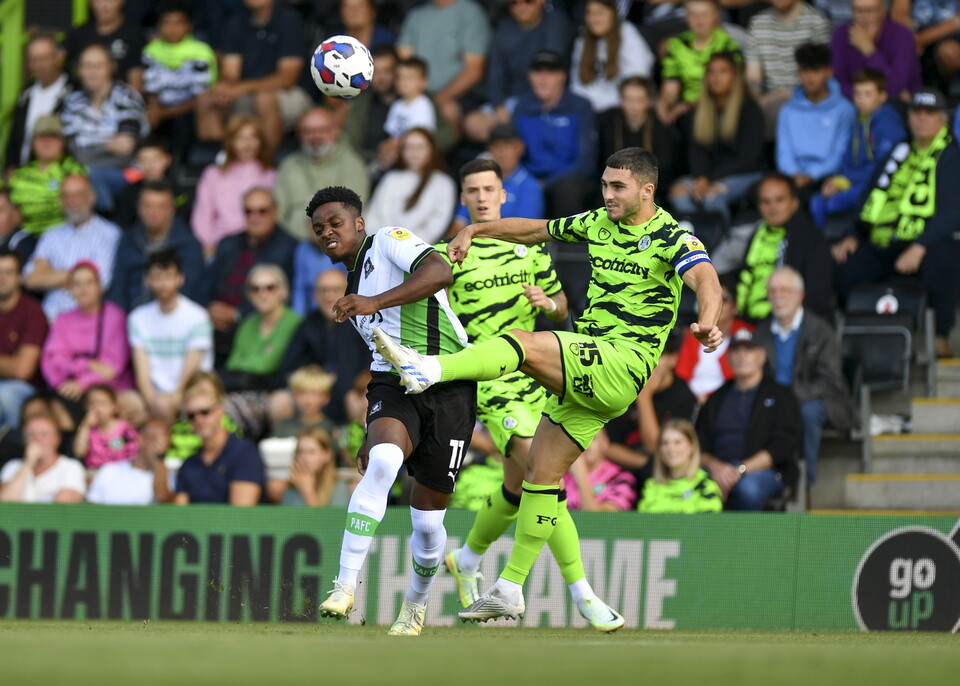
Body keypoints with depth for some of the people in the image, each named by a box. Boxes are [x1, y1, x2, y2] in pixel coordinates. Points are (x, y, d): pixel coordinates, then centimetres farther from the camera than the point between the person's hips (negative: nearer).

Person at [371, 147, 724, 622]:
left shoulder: (672, 239, -7)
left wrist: (708, 323, -47)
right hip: (585, 371, 8)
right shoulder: (597, 224, 15)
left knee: (524, 344, -28)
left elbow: (705, 279, -26)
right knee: (541, 470, 4)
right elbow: (534, 230, 28)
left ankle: (430, 368, -46)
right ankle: (510, 589, 6)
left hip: (624, 364, -8)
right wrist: (474, 231, 18)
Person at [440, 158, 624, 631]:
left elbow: (561, 306, 16)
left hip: (534, 379, 6)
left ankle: (467, 560, 40)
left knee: (518, 486, 14)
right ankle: (581, 593, -17)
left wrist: (547, 303, -7)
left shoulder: (529, 245, 12)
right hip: (492, 389, -5)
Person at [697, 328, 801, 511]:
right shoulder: (717, 398, 25)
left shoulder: (782, 396, 14)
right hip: (718, 469, 3)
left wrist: (740, 470, -13)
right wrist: (714, 466, -11)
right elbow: (700, 446, 15)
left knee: (748, 488, -41)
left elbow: (783, 447, 0)